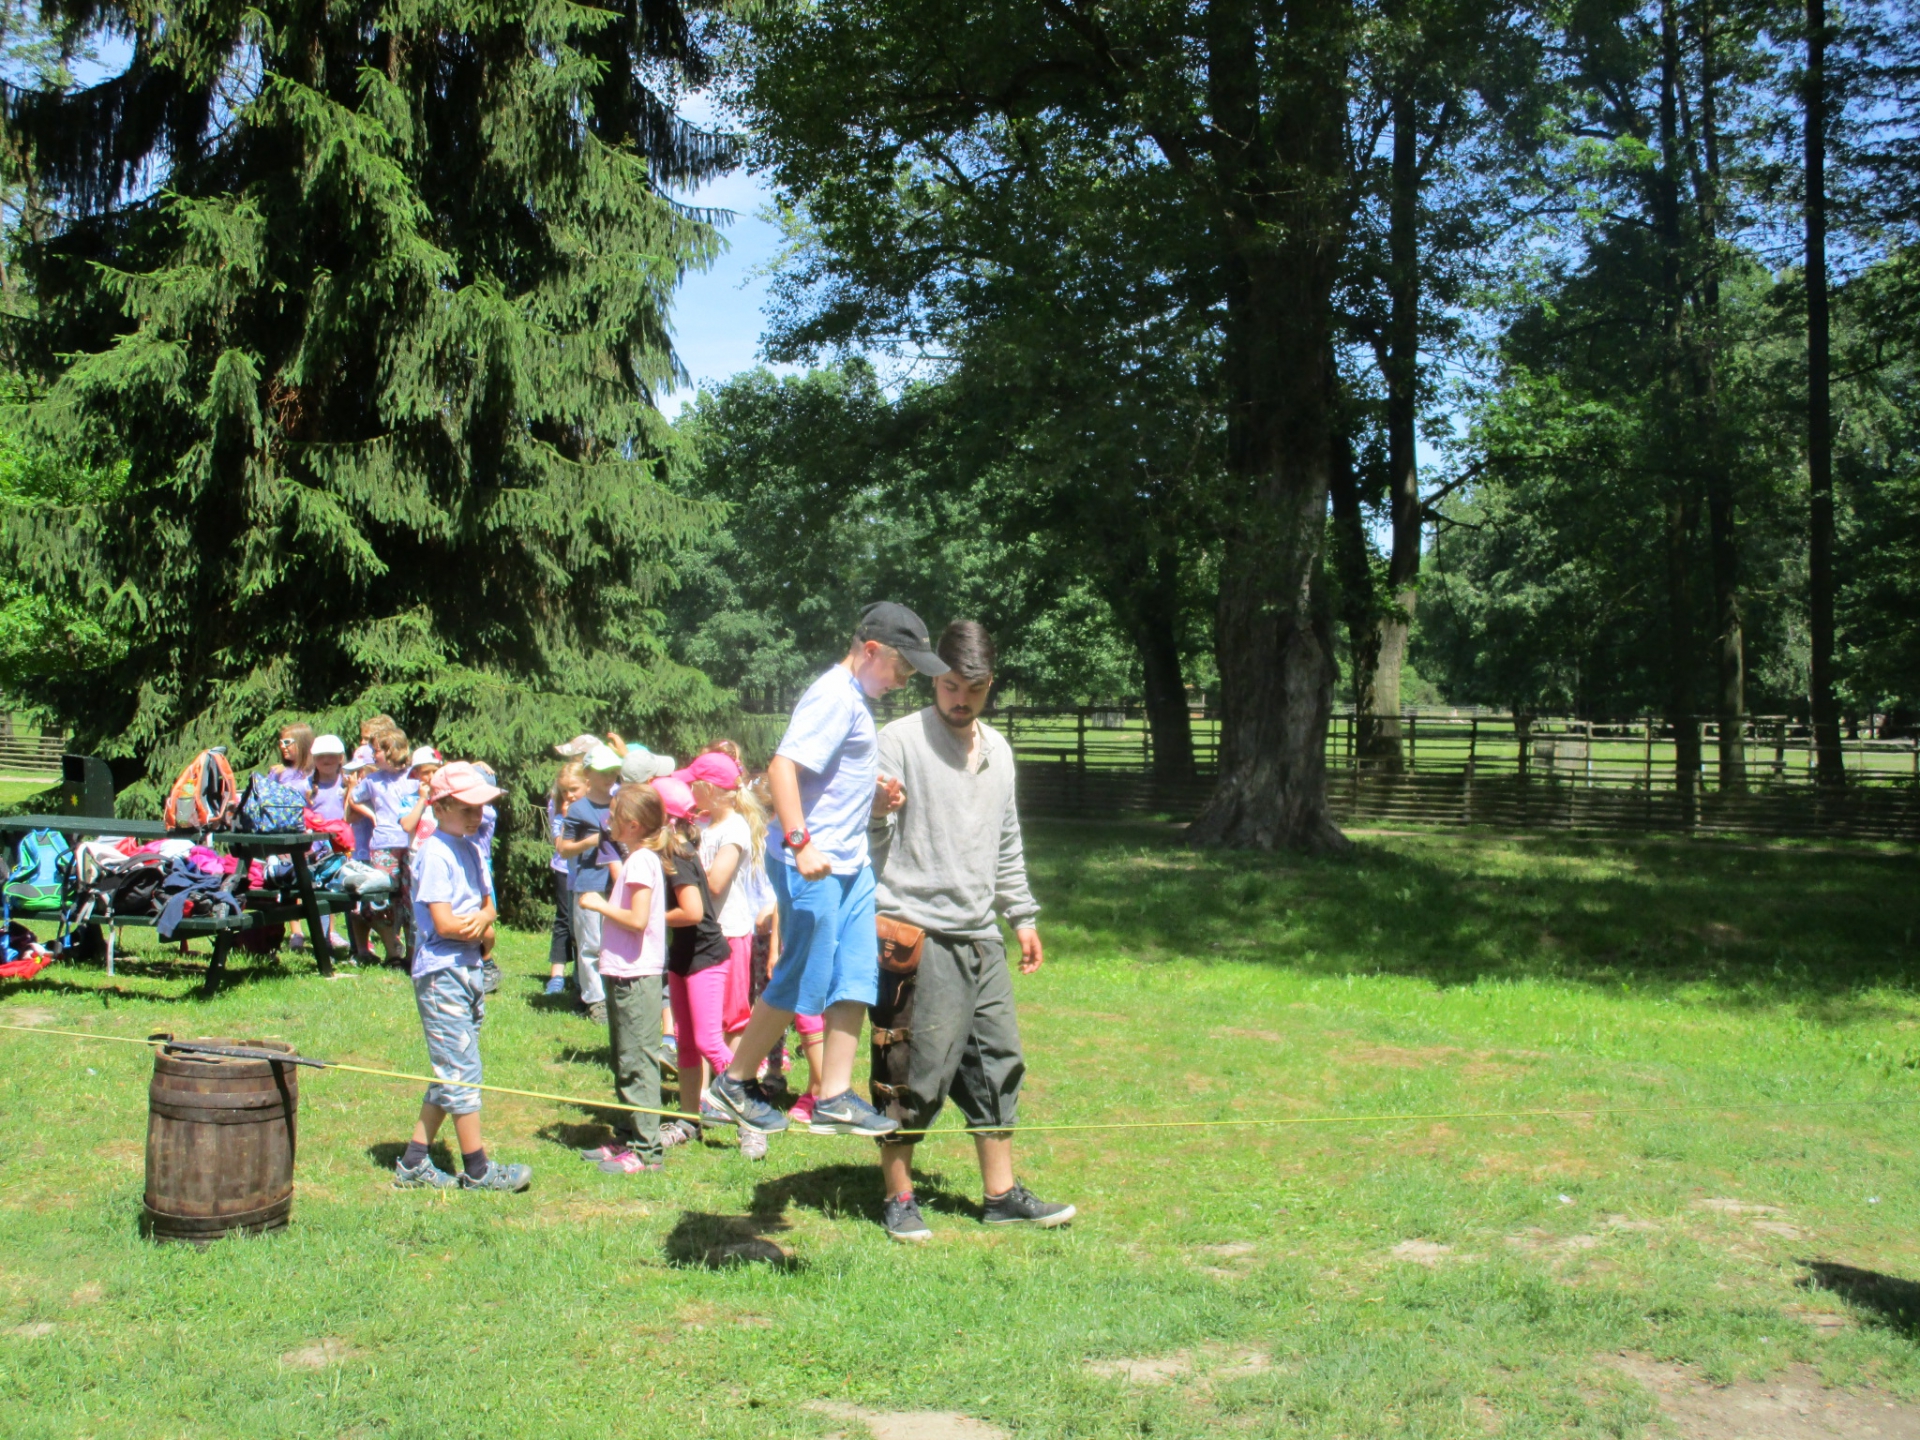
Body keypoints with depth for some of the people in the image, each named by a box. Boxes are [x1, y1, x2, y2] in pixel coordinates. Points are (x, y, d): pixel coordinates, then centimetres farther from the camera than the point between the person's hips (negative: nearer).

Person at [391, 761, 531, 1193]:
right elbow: (445, 923, -19)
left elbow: (487, 905, 14)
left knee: (450, 1075, 12)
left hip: (468, 972, 9)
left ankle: (413, 1164, 18)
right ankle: (477, 1170, 4)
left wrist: (482, 920, -8)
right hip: (441, 974, -9)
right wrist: (484, 931, -4)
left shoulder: (470, 850, 13)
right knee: (461, 1072, -3)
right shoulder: (435, 854, -13)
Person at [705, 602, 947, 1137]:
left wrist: (877, 794, 11)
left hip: (849, 864, 10)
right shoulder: (834, 695, -15)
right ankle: (735, 1082, 14)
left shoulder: (855, 698, 16)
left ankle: (834, 1098, 10)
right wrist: (800, 841, -32)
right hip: (814, 866, -10)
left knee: (857, 977, 6)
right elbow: (783, 766, -25)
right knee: (803, 980, -2)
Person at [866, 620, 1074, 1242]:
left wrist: (1022, 915, 23)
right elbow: (870, 833, -10)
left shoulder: (998, 750, 17)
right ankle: (899, 1199, 9)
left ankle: (1002, 1194, 19)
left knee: (997, 1063, 9)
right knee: (915, 1071, -4)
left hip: (982, 936, 7)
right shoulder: (901, 740, -5)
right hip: (918, 935, -7)